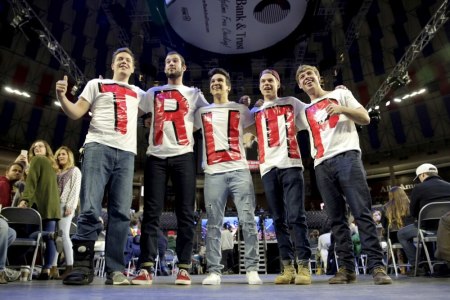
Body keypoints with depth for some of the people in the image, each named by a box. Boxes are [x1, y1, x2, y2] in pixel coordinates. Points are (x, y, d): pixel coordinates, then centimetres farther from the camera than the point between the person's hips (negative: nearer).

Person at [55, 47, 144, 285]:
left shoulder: (138, 93, 24)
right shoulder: (96, 84, 18)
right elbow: (76, 113, 10)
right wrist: (61, 96, -6)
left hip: (126, 153, 3)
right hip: (98, 147, -2)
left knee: (121, 212, -3)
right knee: (90, 208, -11)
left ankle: (115, 269, 2)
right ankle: (82, 266, -1)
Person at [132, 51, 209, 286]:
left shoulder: (194, 94, 18)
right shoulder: (153, 93, 22)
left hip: (183, 156, -1)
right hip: (156, 156, 1)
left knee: (185, 213, -3)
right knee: (151, 212, -3)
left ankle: (184, 268, 2)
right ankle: (146, 268, 0)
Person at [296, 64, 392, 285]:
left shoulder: (340, 94, 17)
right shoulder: (304, 111, 23)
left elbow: (365, 118, 10)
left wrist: (343, 109, -8)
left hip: (346, 156, -3)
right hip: (322, 165, 3)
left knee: (362, 212, -10)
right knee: (336, 219, 1)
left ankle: (377, 266, -6)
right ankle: (346, 267, 5)